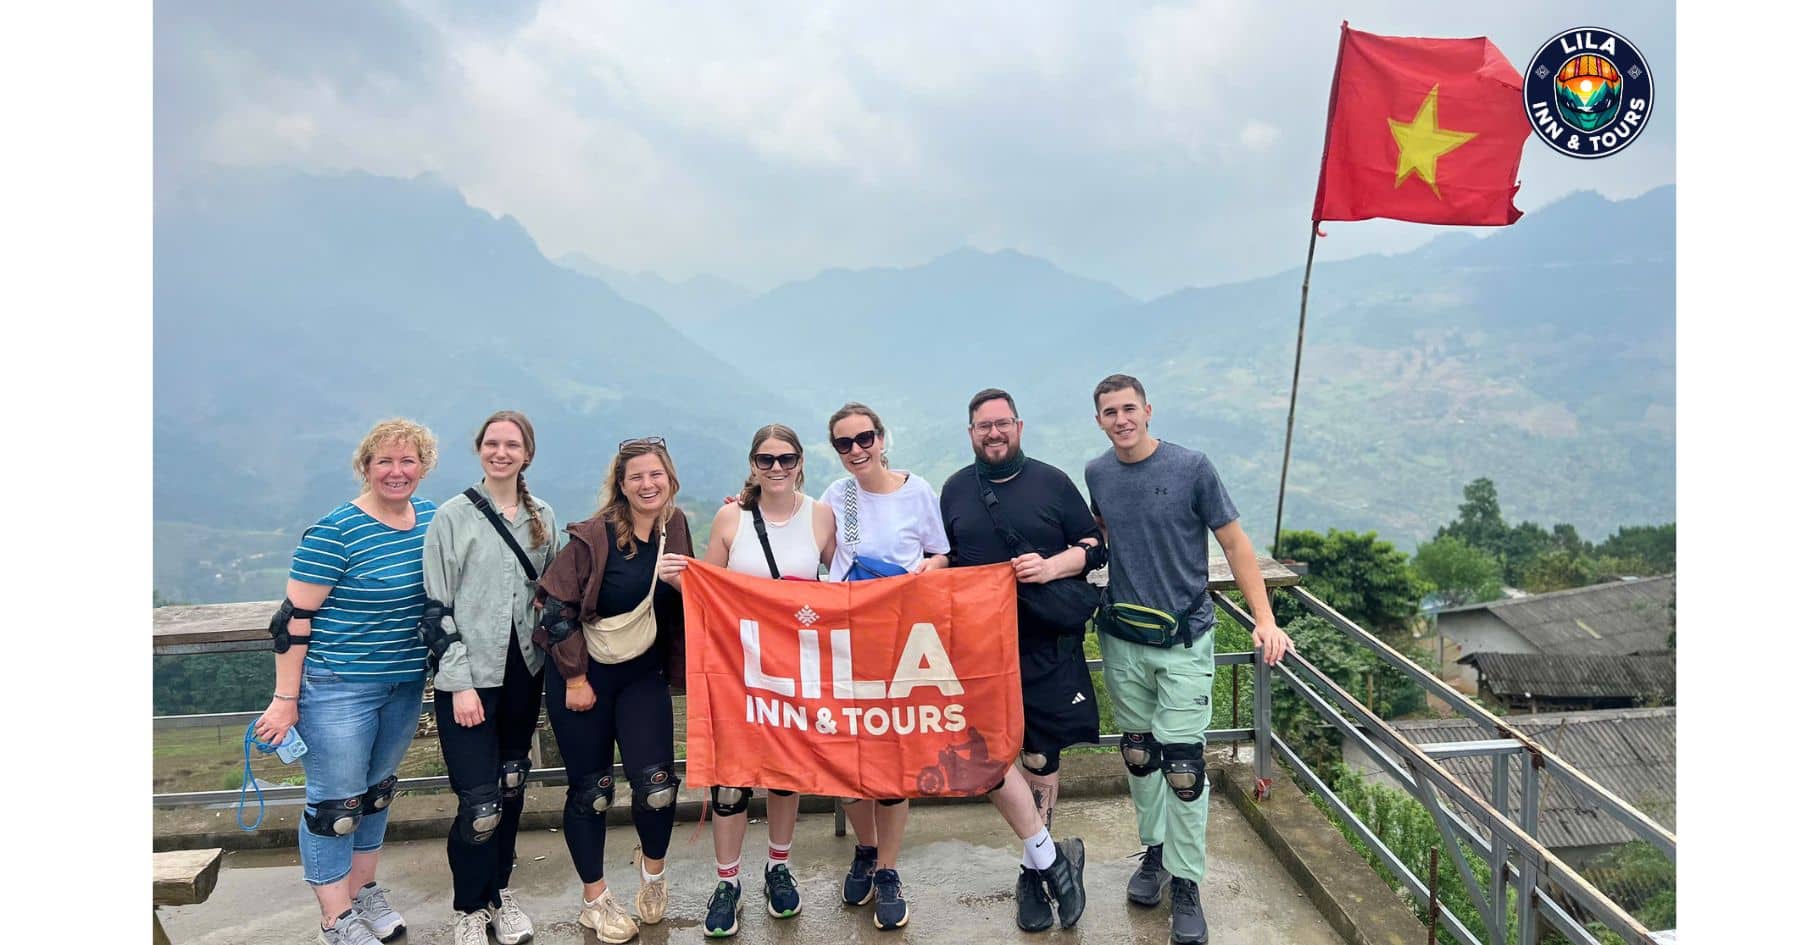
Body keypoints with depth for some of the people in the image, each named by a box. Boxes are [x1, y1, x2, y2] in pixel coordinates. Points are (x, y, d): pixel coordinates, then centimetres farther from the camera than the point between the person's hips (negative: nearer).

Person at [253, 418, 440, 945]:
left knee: (377, 791, 19)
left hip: (406, 684, 6)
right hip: (338, 686, -6)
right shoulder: (335, 533, -17)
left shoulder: (432, 519, 1)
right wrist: (285, 700, -13)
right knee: (335, 803, 4)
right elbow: (294, 619, -14)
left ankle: (363, 890, 37)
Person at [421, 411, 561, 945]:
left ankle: (499, 892, 33)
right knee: (479, 804, -6)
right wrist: (460, 683, -12)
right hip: (468, 679, -4)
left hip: (523, 674, 4)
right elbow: (436, 608, -7)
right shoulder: (453, 516, -6)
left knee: (511, 789, 14)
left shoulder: (542, 517, 7)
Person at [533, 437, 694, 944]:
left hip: (643, 673, 3)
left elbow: (688, 606, 8)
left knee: (657, 783, -7)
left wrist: (682, 582, -15)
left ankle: (652, 866, 23)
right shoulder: (593, 536, -15)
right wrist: (575, 678, -11)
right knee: (591, 789, 6)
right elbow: (557, 607, -13)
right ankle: (594, 898, 25)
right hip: (583, 674, -3)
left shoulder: (675, 527, -1)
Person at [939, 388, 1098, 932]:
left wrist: (1051, 567, -13)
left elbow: (1093, 548, 4)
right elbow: (942, 558, 20)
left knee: (1040, 754, 7)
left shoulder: (1052, 482, 3)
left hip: (1048, 644, -1)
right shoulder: (955, 489, 10)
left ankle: (1034, 872, 26)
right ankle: (1052, 858, 6)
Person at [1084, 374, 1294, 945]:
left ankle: (1185, 883, 11)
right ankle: (1155, 850, 34)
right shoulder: (1097, 474, 2)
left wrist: (1264, 618, -13)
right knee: (1138, 754, 14)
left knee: (1182, 765, -4)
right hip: (1121, 640, 4)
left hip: (1184, 641, -4)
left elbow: (1234, 542, -6)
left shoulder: (1191, 468, -10)